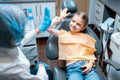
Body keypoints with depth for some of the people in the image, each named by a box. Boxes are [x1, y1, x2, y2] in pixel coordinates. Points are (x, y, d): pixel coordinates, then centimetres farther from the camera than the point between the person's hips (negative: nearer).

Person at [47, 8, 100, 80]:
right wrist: (61, 17, 15)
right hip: (72, 66, -1)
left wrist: (91, 63, -4)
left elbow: (92, 53, 16)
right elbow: (49, 28, 7)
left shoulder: (86, 37, 22)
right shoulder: (64, 34, 18)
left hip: (87, 65, 2)